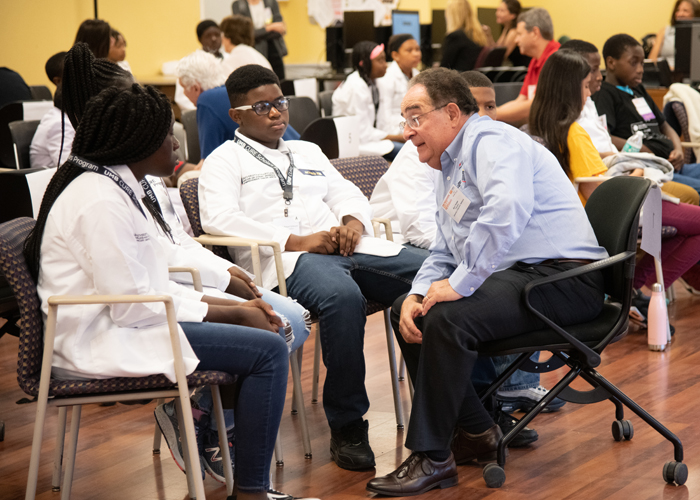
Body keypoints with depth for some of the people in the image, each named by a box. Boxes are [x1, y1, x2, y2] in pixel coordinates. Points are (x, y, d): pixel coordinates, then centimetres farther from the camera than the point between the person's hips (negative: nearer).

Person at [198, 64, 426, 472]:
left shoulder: (308, 152, 33)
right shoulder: (225, 160, 11)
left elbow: (347, 193, 26)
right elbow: (219, 218, -6)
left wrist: (353, 221, -1)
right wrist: (296, 241, -14)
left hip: (347, 246, 6)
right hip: (287, 259, -6)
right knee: (343, 296, -40)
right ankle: (348, 428, -27)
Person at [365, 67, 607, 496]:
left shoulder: (490, 141, -12)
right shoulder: (451, 168, 21)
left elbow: (506, 212, -32)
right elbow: (444, 253, 23)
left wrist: (460, 283, -27)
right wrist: (418, 294, 2)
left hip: (561, 276, -11)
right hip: (514, 278, 11)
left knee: (448, 318, -29)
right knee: (406, 311, 6)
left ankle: (432, 458, -18)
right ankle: (476, 432, 7)